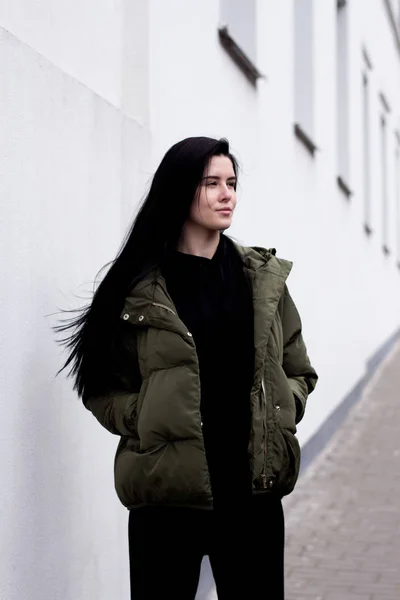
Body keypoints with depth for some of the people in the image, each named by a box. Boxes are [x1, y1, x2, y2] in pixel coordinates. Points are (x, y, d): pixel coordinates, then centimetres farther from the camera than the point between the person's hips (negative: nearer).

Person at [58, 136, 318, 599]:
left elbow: (299, 372, 14)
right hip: (169, 489, -3)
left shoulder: (264, 278, 8)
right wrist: (146, 422, -13)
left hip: (254, 486, 3)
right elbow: (103, 388, 2)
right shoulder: (140, 287, -2)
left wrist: (280, 411, -3)